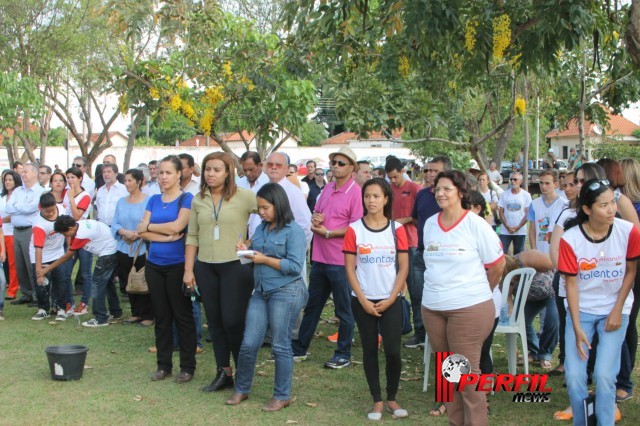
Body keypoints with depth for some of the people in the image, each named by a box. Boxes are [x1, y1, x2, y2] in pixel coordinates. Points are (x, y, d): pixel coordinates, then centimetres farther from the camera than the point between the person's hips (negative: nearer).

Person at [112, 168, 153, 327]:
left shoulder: (148, 201, -8)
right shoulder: (121, 202, 10)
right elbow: (115, 224, 8)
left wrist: (138, 234, -20)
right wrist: (125, 232, -11)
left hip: (142, 249, -5)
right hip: (124, 249, 5)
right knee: (128, 283, 11)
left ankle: (148, 315, 13)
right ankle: (136, 313, 24)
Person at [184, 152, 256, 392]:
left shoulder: (244, 196, -6)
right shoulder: (198, 200, 8)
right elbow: (192, 236, 10)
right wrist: (188, 270, 6)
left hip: (235, 266, -5)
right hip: (205, 267, 5)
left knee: (233, 321, -5)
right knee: (214, 320, 10)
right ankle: (223, 372, 21)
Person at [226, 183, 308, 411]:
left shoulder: (293, 230, -9)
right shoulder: (261, 228, 13)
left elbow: (295, 266, -16)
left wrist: (265, 259, -14)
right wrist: (247, 251, -2)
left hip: (286, 292, -6)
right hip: (260, 291, 7)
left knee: (280, 346, 3)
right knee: (248, 344, 7)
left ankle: (282, 396, 16)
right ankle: (241, 389, 24)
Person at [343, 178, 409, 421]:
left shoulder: (396, 229, -1)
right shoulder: (354, 230, -3)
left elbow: (404, 267, -1)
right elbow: (350, 268, -3)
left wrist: (390, 299, -8)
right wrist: (363, 300, -9)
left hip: (391, 301, 0)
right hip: (363, 301, 0)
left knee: (393, 351, -3)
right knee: (369, 350, 7)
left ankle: (392, 398, 16)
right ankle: (377, 400, 18)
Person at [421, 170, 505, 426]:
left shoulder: (476, 224, -9)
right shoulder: (430, 224, 6)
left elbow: (497, 265, -1)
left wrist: (478, 291, 9)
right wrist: (442, 289, 10)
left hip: (470, 308, -5)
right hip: (432, 308, 5)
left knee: (467, 371, -1)